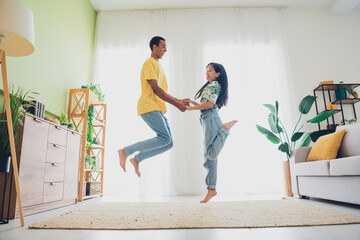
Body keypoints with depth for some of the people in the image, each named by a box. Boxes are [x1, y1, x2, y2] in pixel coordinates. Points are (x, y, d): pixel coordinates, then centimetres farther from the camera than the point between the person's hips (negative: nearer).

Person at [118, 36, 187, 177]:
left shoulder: (157, 65, 26)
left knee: (168, 143, 3)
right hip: (149, 107, -10)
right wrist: (176, 104, -14)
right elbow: (155, 89, -16)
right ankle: (125, 151, -11)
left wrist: (178, 100, 15)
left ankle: (137, 159, 10)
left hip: (158, 109, 10)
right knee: (165, 139, -19)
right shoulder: (149, 63, -5)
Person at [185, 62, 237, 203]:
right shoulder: (210, 86, 27)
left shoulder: (215, 85, -2)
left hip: (211, 119, -10)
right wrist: (192, 102, 21)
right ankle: (211, 189, 7)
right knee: (208, 156, 5)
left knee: (211, 153, -23)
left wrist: (192, 107, -5)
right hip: (207, 120, 10)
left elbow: (210, 104, -14)